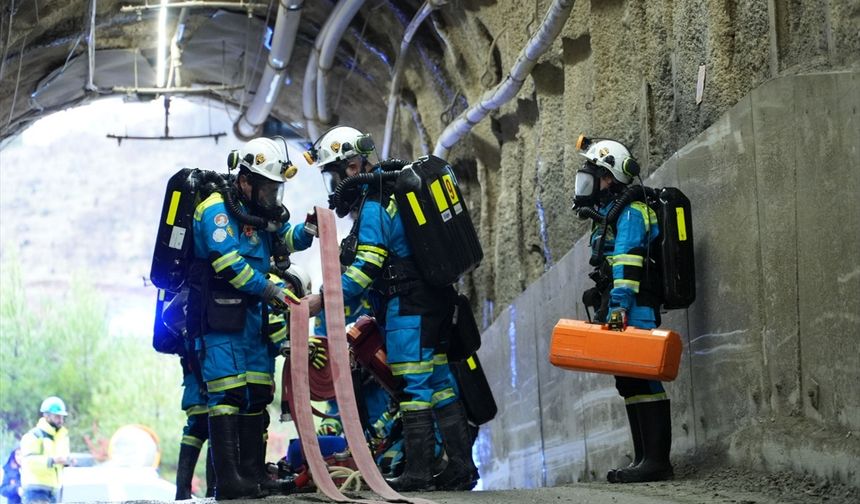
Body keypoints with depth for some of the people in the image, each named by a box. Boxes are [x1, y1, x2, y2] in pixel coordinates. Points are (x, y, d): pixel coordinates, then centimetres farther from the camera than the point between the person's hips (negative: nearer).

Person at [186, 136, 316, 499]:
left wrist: (308, 229, 1)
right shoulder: (217, 209, -13)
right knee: (227, 393, -13)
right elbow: (230, 263, -23)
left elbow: (284, 241, 23)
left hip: (250, 313, 9)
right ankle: (227, 480, -15)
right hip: (218, 315, -9)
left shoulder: (259, 212, 14)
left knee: (257, 394, 8)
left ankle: (252, 472, 14)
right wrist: (272, 291, -26)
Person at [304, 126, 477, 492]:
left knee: (412, 386, -7)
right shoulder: (398, 181, 14)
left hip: (408, 305, -10)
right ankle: (460, 467, 11)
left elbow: (364, 269, -19)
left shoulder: (373, 205, -15)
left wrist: (323, 300, -17)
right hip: (437, 297, 10)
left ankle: (417, 471, -6)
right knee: (440, 383, 10)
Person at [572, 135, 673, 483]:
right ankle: (644, 460, 11)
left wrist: (619, 305, -28)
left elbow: (628, 262, -19)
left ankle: (657, 460, -18)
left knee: (642, 380, -14)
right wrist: (604, 304, 26)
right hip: (623, 314, 11)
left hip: (635, 311, -11)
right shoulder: (610, 214, 25)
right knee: (630, 383, 9)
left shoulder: (629, 212, -7)